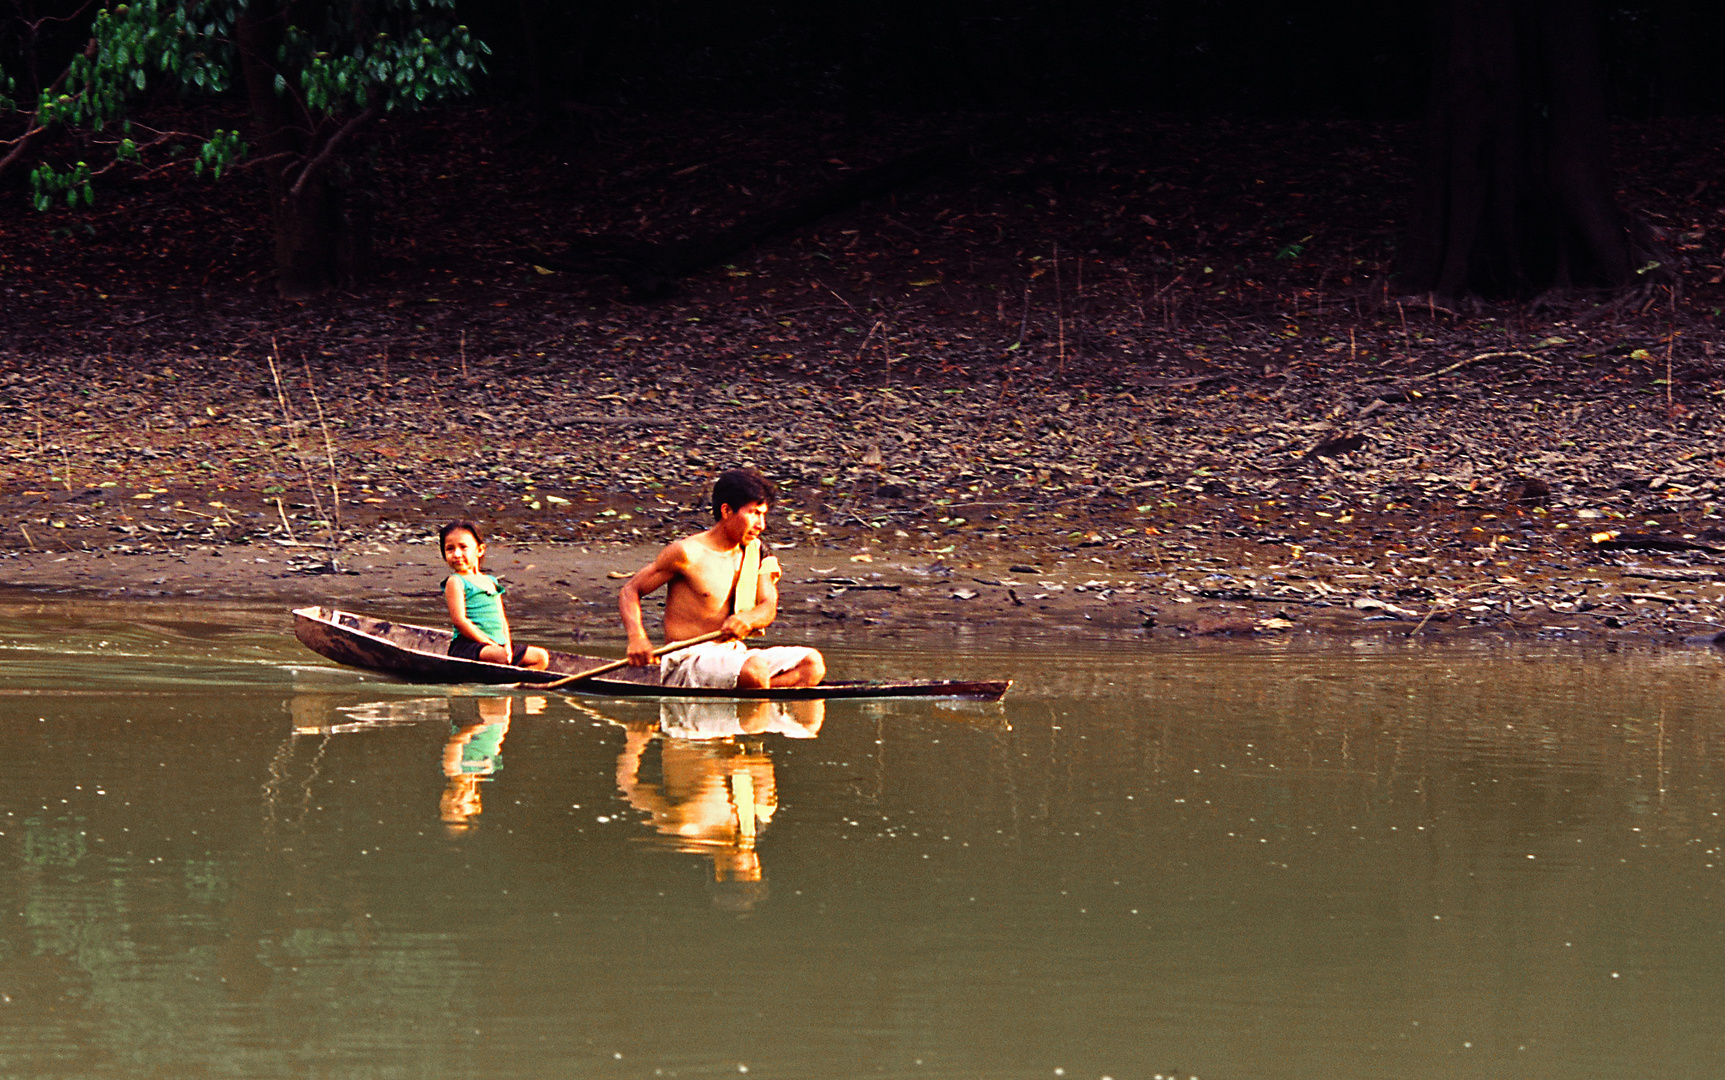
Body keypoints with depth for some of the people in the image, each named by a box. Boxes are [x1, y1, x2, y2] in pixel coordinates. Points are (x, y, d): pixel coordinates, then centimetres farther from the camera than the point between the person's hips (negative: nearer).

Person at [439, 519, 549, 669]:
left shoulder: (491, 582, 21)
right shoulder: (455, 582, -1)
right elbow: (459, 620, -11)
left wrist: (507, 645, 0)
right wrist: (489, 643, -16)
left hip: (498, 645, 8)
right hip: (467, 644, -8)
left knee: (541, 657, -3)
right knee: (500, 656, -38)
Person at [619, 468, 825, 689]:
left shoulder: (754, 551, 12)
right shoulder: (687, 553, -7)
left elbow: (768, 607, 3)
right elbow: (630, 591, -1)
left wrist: (746, 620, -23)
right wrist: (637, 637, -21)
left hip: (734, 655, 7)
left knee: (812, 663, -13)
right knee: (755, 669, -36)